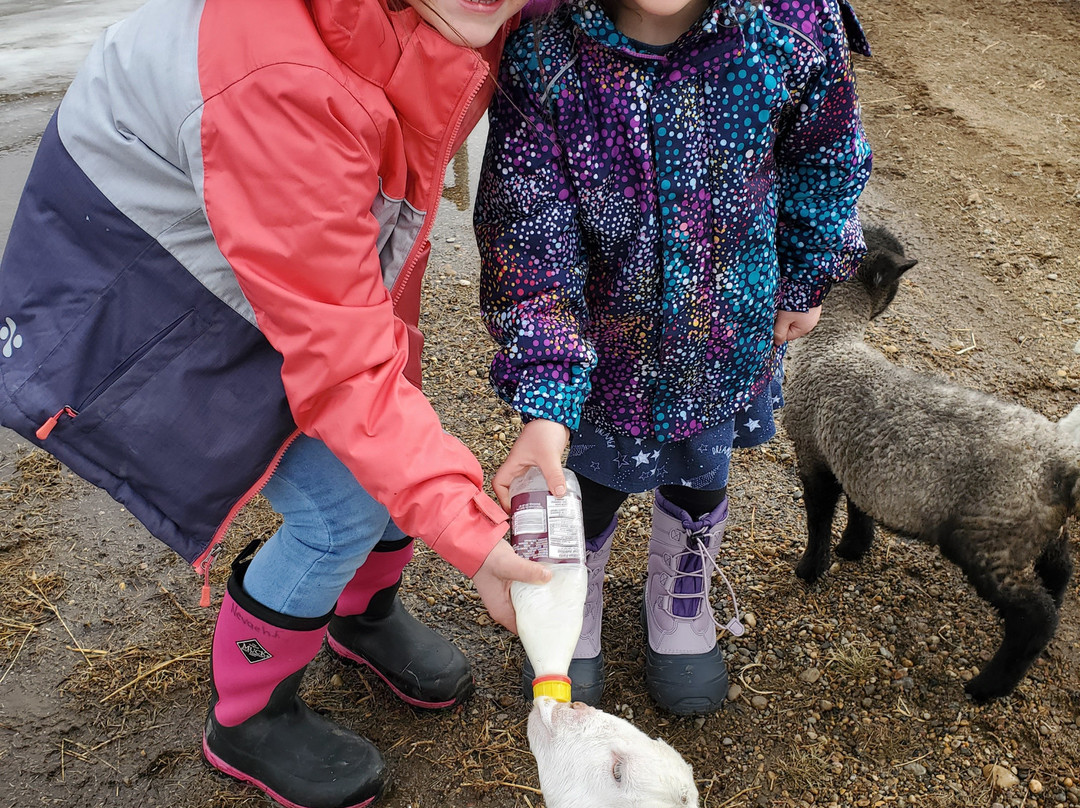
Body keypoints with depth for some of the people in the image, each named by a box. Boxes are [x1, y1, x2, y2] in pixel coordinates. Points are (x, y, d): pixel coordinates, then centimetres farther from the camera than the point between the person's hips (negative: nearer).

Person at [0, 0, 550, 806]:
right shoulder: (283, 81, -39)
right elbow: (337, 358, -36)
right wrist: (465, 530, -35)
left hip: (290, 252, 7)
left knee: (402, 438, 6)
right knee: (339, 509, -10)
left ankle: (364, 614, 39)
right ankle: (246, 720, 19)